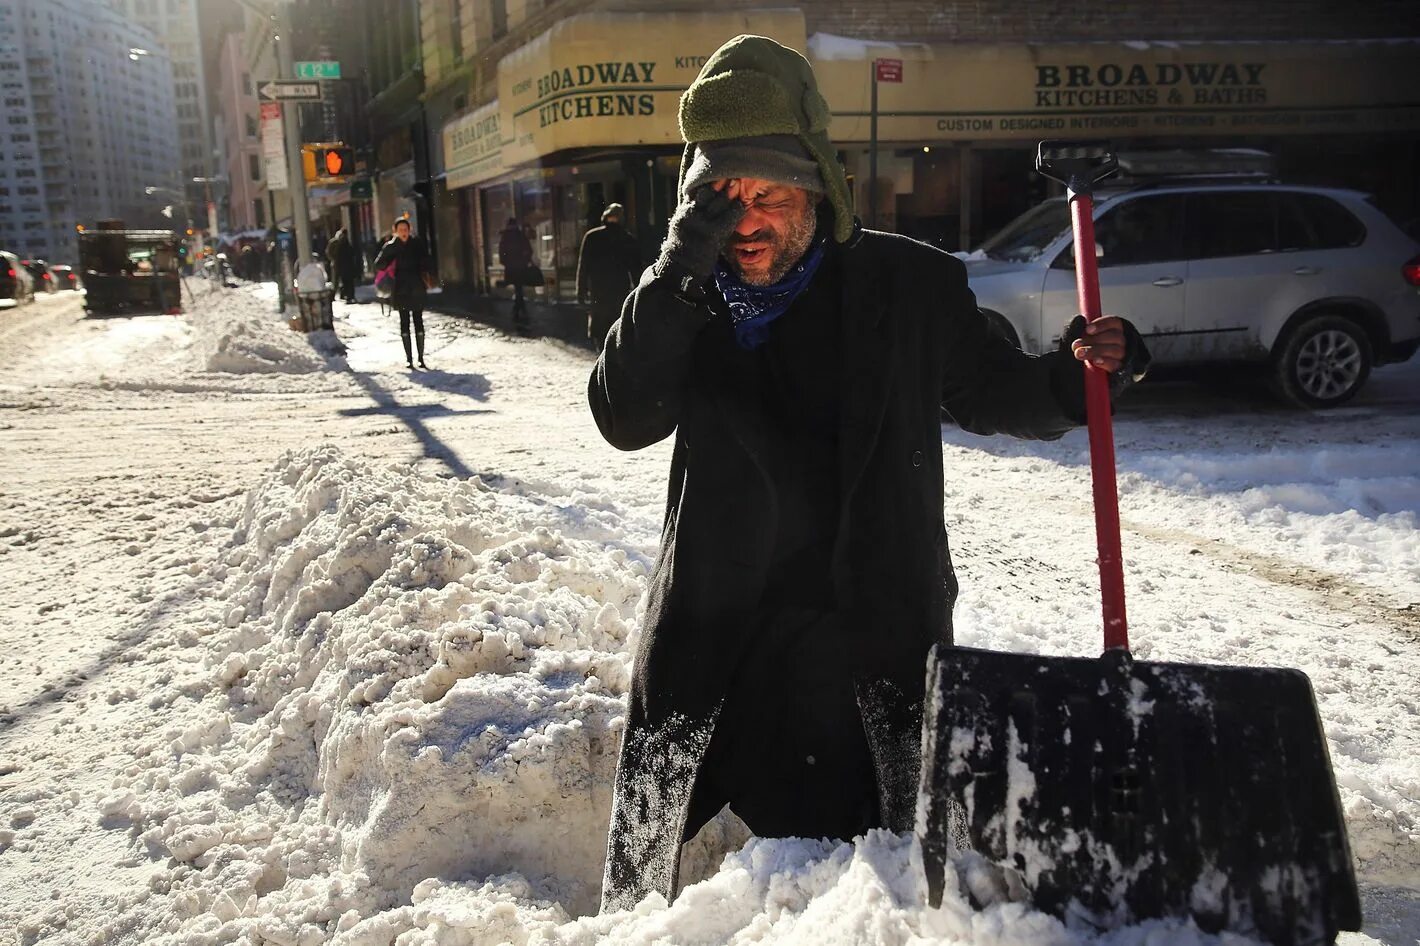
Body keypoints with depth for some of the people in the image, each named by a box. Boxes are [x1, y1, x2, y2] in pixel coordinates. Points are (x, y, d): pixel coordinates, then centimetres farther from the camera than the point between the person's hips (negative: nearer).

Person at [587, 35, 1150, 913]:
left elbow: (997, 394, 10)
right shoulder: (684, 297, 0)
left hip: (874, 635, -1)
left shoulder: (909, 283, -3)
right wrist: (684, 265, -23)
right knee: (648, 860, 17)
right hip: (712, 638, 2)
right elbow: (623, 417, -15)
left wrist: (1077, 375, -10)